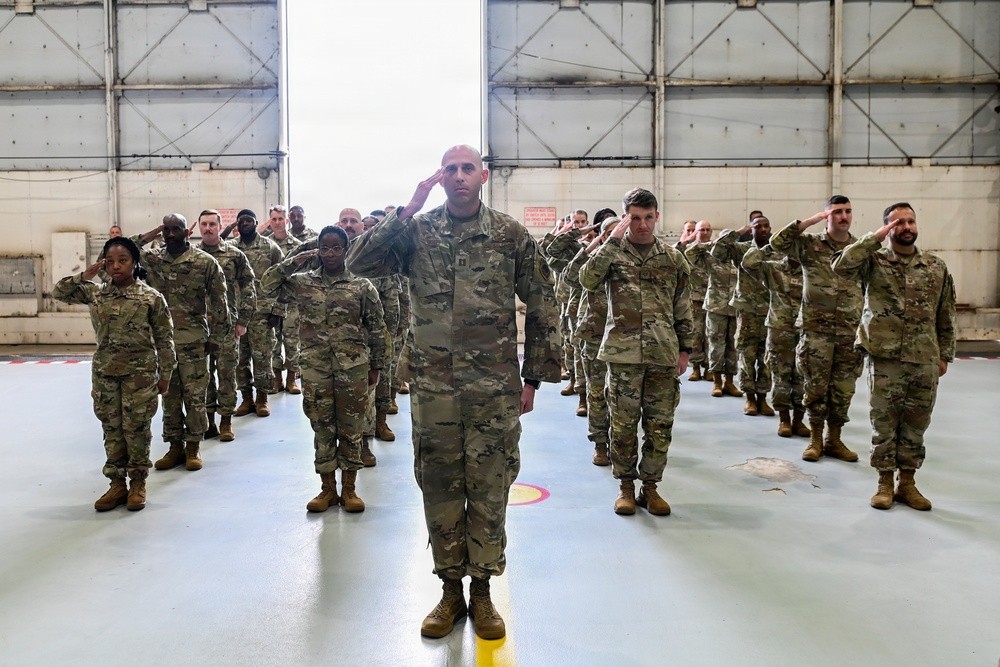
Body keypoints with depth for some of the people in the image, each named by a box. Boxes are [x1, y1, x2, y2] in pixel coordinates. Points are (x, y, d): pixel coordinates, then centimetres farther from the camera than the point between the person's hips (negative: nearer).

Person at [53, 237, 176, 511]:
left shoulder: (152, 297, -6)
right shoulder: (96, 293, 5)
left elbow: (164, 339, -3)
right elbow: (59, 292, 12)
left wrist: (165, 374, -4)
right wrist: (83, 277, -4)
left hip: (140, 373, -4)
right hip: (104, 373, 4)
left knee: (137, 428, 3)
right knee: (112, 429, 10)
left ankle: (138, 484, 18)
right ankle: (117, 483, 22)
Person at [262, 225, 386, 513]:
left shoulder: (362, 286, 1)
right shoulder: (302, 282, 6)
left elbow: (375, 328, 4)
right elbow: (268, 286, 0)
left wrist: (375, 366, 4)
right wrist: (293, 262, -5)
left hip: (353, 367, -1)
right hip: (315, 368, 2)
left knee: (351, 428, 7)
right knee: (322, 428, 9)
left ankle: (349, 489, 20)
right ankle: (328, 489, 22)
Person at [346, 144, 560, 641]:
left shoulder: (512, 235, 2)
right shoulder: (416, 231, 4)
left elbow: (541, 308, 6)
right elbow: (359, 263, -9)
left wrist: (534, 378, 4)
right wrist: (409, 210, -12)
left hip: (495, 388, -1)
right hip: (432, 386, 1)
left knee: (489, 489, 7)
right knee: (440, 488, 9)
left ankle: (482, 592, 24)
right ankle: (451, 590, 26)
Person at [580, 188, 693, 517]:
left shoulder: (673, 258, 8)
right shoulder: (612, 252, 2)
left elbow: (683, 309, 12)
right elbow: (588, 279, -19)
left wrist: (684, 350, 9)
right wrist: (614, 240, -17)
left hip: (663, 355, 2)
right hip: (623, 353, -2)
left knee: (660, 425, 6)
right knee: (623, 424, 5)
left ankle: (650, 486, 22)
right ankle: (625, 485, 21)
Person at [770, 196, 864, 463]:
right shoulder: (810, 245, 0)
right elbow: (777, 241, -16)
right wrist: (812, 220, -14)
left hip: (851, 332, 2)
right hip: (816, 329, -2)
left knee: (843, 390, 8)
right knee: (815, 388, 5)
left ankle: (834, 439, 22)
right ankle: (815, 439, 19)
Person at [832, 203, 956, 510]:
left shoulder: (937, 267, 7)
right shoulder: (874, 262, -2)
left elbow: (946, 316, 11)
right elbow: (841, 266, -23)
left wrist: (945, 354, 9)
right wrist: (875, 237, -17)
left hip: (925, 360, 3)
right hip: (884, 357, -3)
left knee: (916, 422, 10)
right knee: (884, 421, 5)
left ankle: (907, 482, 23)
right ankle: (885, 483, 18)